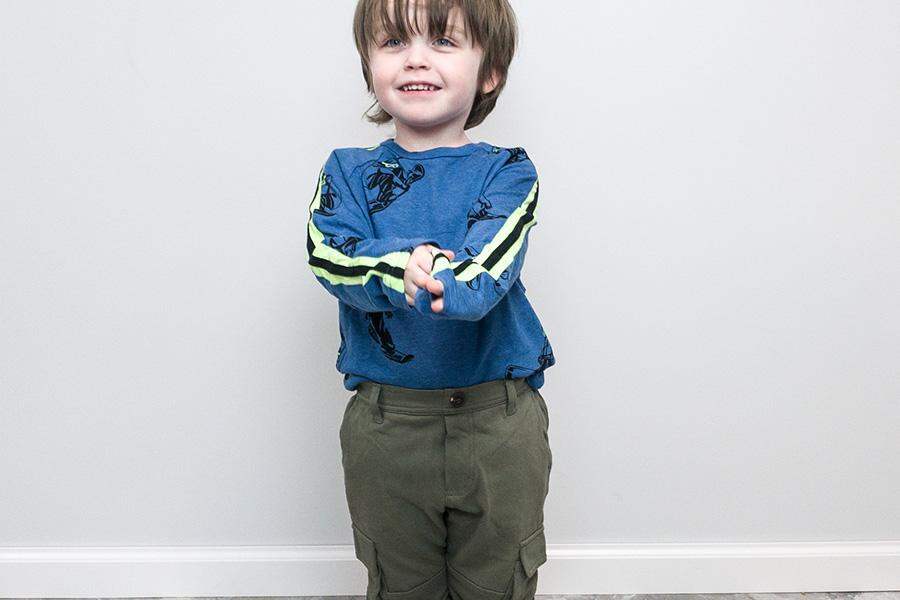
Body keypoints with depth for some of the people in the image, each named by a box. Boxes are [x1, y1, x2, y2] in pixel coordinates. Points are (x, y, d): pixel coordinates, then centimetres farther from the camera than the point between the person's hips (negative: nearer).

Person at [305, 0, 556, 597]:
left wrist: (423, 276, -38)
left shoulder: (506, 171, -3)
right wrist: (400, 264, -31)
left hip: (498, 420, -1)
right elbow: (329, 256, -13)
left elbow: (483, 273, -20)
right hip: (383, 423, 2)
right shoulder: (348, 172, 3)